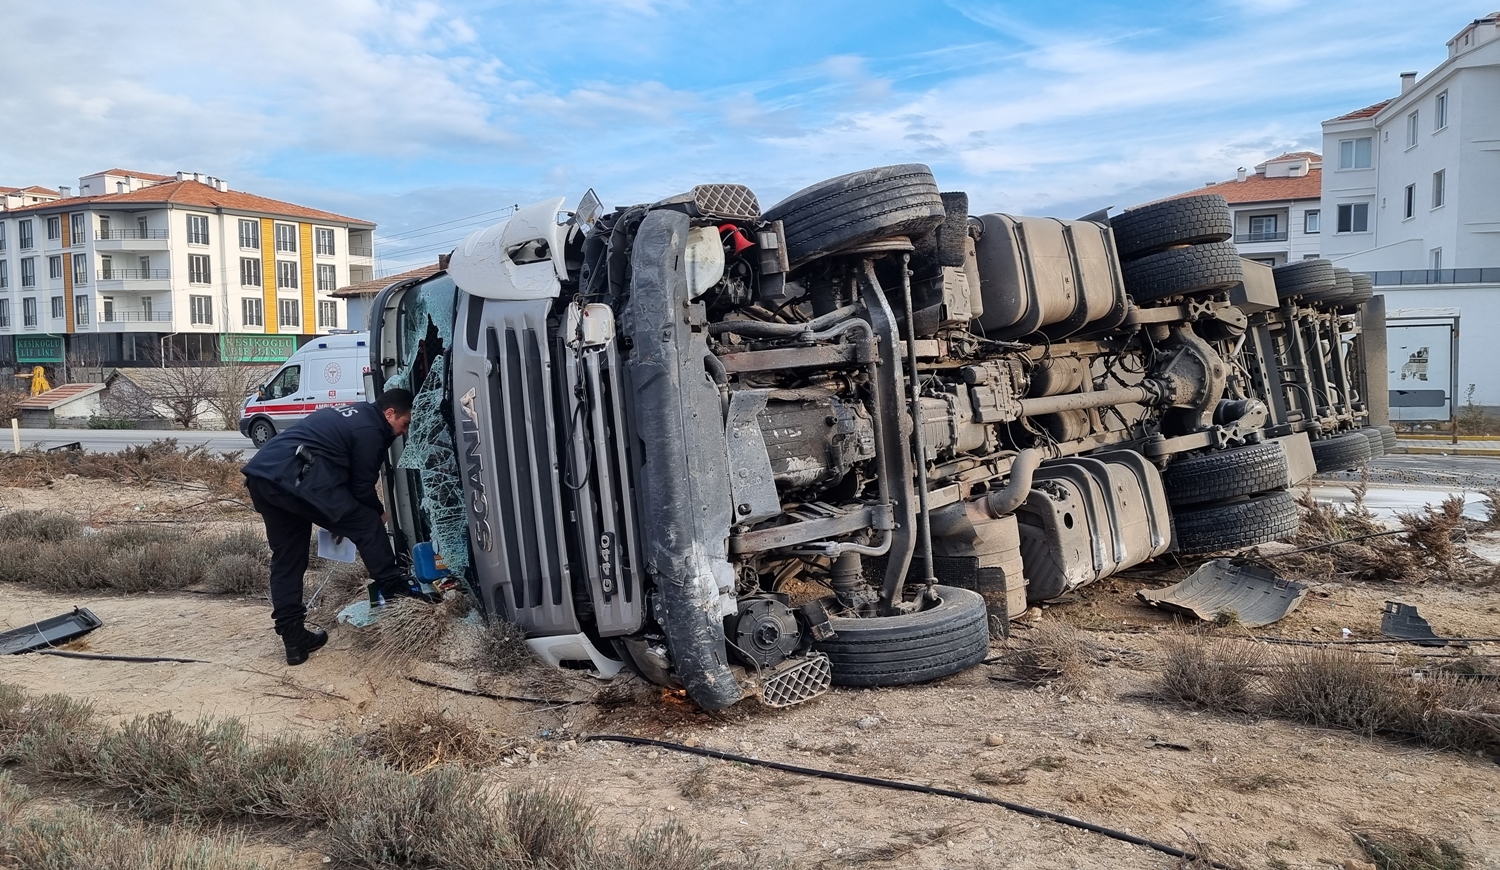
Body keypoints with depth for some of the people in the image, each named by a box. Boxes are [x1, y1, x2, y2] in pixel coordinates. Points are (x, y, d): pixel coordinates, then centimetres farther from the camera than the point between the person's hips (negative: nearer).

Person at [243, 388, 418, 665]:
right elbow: (362, 485, 2)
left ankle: (294, 638, 16)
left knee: (286, 559, 13)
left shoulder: (351, 415, 27)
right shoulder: (370, 430, -2)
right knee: (367, 525, 2)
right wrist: (379, 513, 20)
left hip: (261, 474, 10)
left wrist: (339, 514, 30)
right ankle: (392, 586, 12)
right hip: (295, 478, -10)